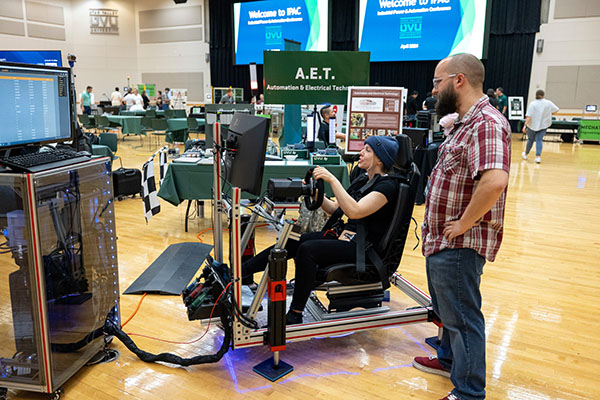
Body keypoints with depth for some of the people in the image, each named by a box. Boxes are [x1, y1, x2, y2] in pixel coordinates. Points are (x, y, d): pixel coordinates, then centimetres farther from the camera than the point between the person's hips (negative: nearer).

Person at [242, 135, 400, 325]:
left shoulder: (387, 186, -12)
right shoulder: (362, 179, 16)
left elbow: (355, 211, -27)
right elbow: (335, 209, 18)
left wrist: (332, 180, -26)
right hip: (344, 235, 9)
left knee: (307, 249, -29)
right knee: (290, 242, -5)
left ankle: (295, 316, -21)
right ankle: (239, 271, 1)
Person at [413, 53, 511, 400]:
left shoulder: (487, 124, -22)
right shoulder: (467, 123, 13)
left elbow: (494, 180, -38)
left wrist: (464, 224, -26)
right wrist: (446, 229, 14)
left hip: (459, 244, -10)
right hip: (443, 241, 10)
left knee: (461, 317, 2)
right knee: (447, 309, 25)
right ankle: (448, 360, 45)